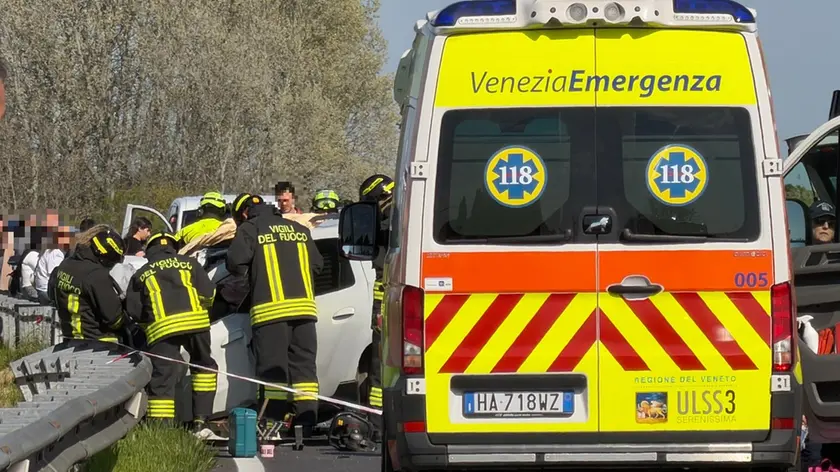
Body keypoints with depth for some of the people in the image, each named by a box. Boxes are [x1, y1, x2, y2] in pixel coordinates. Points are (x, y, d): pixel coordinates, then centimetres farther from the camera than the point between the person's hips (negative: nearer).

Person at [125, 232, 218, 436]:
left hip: (161, 327, 0)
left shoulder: (140, 275, 20)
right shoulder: (189, 264, 18)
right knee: (203, 367, 21)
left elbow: (133, 310, 13)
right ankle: (200, 422, 15)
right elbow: (209, 294, 9)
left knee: (162, 380, -2)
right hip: (195, 321, 0)